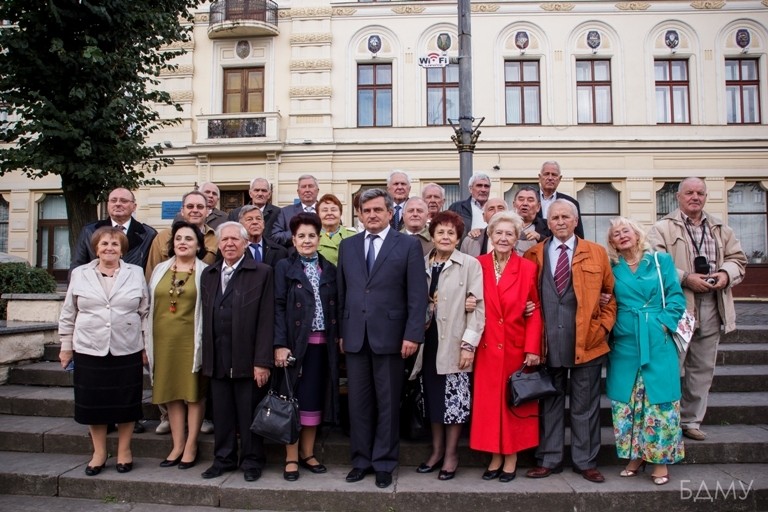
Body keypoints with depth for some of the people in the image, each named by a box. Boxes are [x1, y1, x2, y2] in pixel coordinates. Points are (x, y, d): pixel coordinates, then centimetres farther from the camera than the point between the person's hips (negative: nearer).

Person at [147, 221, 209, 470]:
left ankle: (191, 446, 12)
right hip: (164, 340, 4)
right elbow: (150, 306, 11)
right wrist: (148, 342, 6)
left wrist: (204, 342, -8)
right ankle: (177, 445, 18)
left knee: (194, 392, 3)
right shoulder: (160, 270, 11)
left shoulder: (205, 272, -1)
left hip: (191, 340, -4)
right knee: (171, 392, 8)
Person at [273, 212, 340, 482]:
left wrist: (338, 338, 3)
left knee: (316, 400, 8)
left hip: (323, 345, 3)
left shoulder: (330, 269, 11)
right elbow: (278, 307, -6)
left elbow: (335, 307, 11)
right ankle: (291, 458, 13)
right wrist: (280, 344, -13)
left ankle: (307, 454, 22)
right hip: (295, 344, -3)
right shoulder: (284, 267, 1)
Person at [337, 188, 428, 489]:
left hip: (389, 336, -3)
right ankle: (361, 460, 24)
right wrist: (341, 331, 8)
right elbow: (341, 292, 12)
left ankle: (384, 463, 20)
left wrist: (412, 334, -11)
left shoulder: (408, 245, -1)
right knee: (358, 402, 10)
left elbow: (417, 294, -5)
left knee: (387, 403, 7)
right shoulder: (347, 246, 11)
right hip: (355, 336, 3)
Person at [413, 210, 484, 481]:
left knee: (454, 400, 3)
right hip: (428, 343, 4)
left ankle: (451, 454, 20)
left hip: (454, 344, -4)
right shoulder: (422, 264, 7)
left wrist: (469, 344, -12)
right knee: (433, 398, 12)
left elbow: (478, 306, -8)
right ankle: (437, 450, 28)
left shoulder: (470, 265, -5)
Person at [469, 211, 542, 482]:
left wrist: (532, 348, -9)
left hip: (516, 347, -1)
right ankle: (495, 457, 22)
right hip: (487, 347, 1)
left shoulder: (527, 268, -2)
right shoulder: (478, 265, 1)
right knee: (488, 402, 6)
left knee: (514, 401, 8)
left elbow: (535, 310, -2)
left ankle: (511, 458, 23)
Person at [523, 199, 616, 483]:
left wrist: (603, 324, 0)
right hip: (548, 342, 1)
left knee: (585, 404, 9)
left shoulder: (597, 253, 5)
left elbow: (613, 293, 10)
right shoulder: (533, 254, 6)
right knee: (549, 402, 10)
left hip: (587, 341, 0)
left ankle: (586, 461, 23)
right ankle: (549, 459, 22)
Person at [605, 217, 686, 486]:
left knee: (659, 399, 0)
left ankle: (661, 459, 12)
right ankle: (635, 455, 19)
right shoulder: (612, 268, 9)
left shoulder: (661, 260, 5)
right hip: (624, 343, 2)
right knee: (625, 400, 5)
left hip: (657, 341, -2)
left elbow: (676, 296, 1)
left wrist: (664, 321, -10)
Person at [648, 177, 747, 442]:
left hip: (711, 308, 5)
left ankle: (691, 420, 23)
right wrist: (685, 278, -18)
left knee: (702, 368, 11)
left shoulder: (721, 229, 16)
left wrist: (726, 274, -5)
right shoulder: (663, 228, -1)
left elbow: (737, 258, 16)